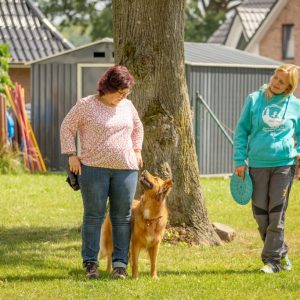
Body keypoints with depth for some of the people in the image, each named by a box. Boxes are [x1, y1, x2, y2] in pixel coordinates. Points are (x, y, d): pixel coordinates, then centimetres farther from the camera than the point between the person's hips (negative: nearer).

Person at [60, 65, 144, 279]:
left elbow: (138, 127, 28)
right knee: (94, 215, -1)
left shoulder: (127, 106, 11)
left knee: (122, 217, 2)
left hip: (126, 168, 4)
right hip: (94, 167, -4)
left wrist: (137, 150, 18)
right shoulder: (86, 105, -3)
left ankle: (120, 264, 5)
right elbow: (67, 127, 2)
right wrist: (72, 155, -4)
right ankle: (90, 263, 5)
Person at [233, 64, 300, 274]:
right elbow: (242, 130, 7)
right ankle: (281, 253, 19)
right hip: (258, 164, 2)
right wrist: (240, 160, 1)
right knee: (260, 214, 4)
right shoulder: (254, 100, 4)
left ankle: (273, 259, 4)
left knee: (277, 214, -2)